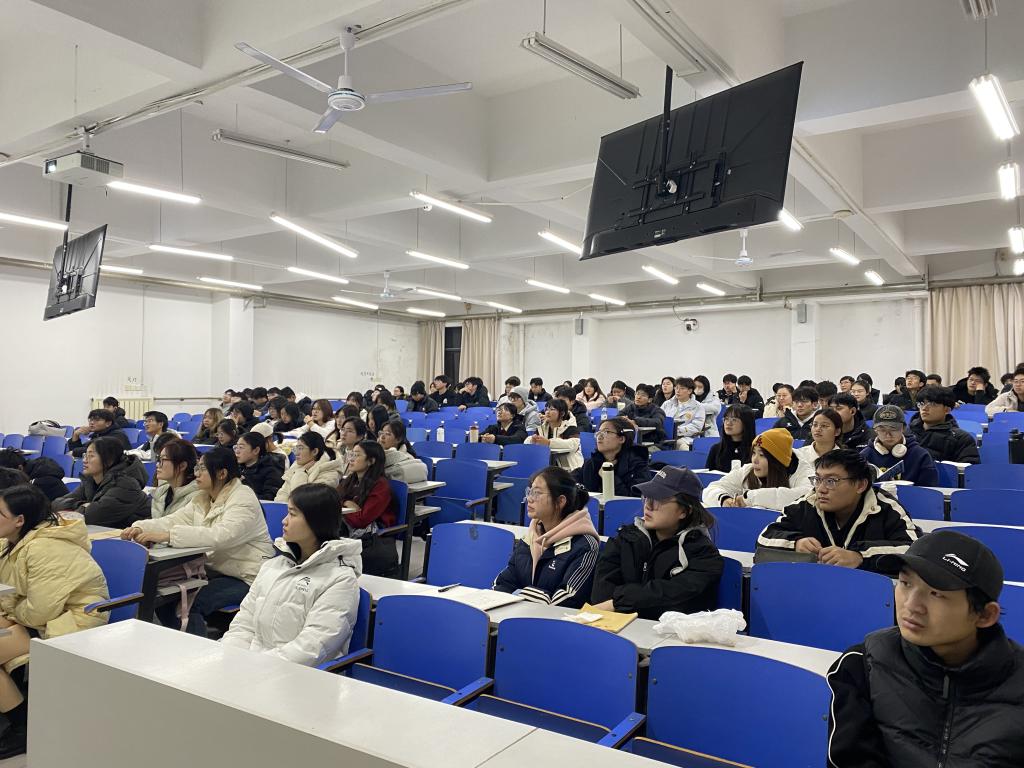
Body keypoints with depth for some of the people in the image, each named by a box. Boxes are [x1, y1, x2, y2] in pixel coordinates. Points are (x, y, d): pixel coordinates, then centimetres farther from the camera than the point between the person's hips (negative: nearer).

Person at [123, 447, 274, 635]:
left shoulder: (243, 499, -17)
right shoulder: (201, 499, 12)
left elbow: (220, 536, -32)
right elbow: (173, 520, 3)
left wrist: (168, 535, -35)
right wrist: (140, 528, -16)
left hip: (246, 577, -8)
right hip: (215, 570, 8)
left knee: (192, 604, -25)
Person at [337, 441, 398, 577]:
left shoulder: (381, 485, -9)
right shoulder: (350, 481, 16)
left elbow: (361, 520, -14)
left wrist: (341, 509, 1)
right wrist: (346, 503, -9)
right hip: (352, 538, 7)